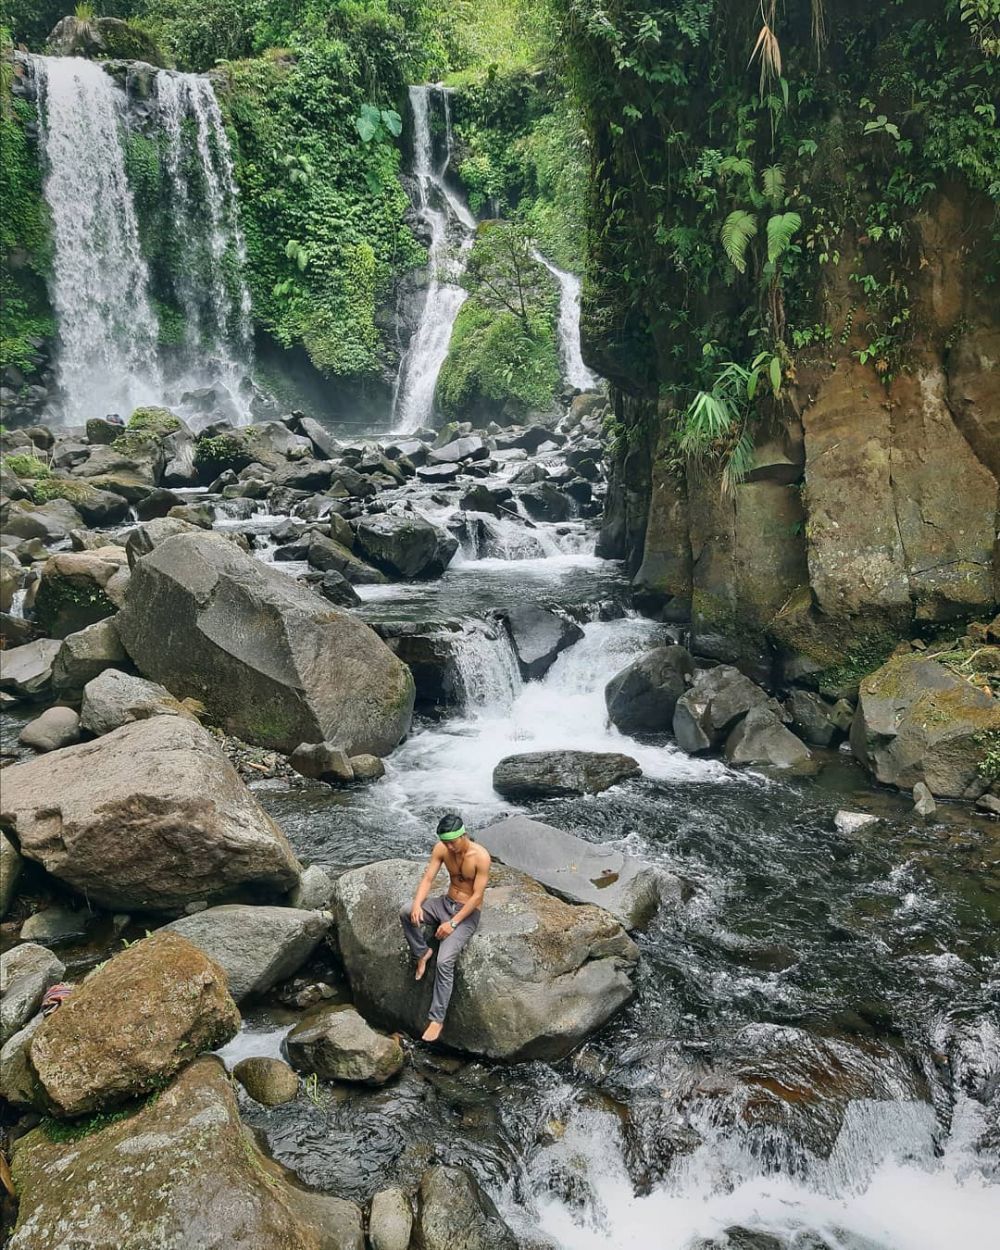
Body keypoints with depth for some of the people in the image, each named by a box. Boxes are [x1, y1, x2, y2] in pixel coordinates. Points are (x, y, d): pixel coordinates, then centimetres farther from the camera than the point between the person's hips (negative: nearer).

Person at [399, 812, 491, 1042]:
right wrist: (417, 904, -28)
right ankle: (422, 952, 2)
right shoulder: (441, 849, -8)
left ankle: (437, 1018, -12)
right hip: (446, 902, 5)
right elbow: (428, 878, -8)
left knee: (444, 961, -24)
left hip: (468, 913, -5)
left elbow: (477, 896, -21)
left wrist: (453, 923, -26)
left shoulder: (481, 856, -24)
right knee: (406, 913, -23)